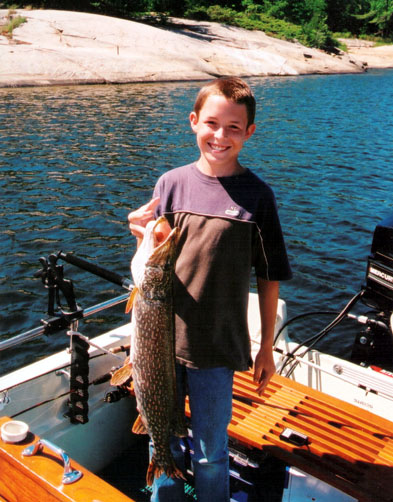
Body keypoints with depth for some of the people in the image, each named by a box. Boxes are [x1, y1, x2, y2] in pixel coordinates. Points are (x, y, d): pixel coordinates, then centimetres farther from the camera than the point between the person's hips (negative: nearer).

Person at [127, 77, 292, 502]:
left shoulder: (256, 195, -7)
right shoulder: (170, 183, -1)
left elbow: (269, 278, -1)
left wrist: (267, 348, 3)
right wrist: (142, 236, -16)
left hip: (217, 346, -2)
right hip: (162, 338, 3)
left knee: (210, 455, 13)